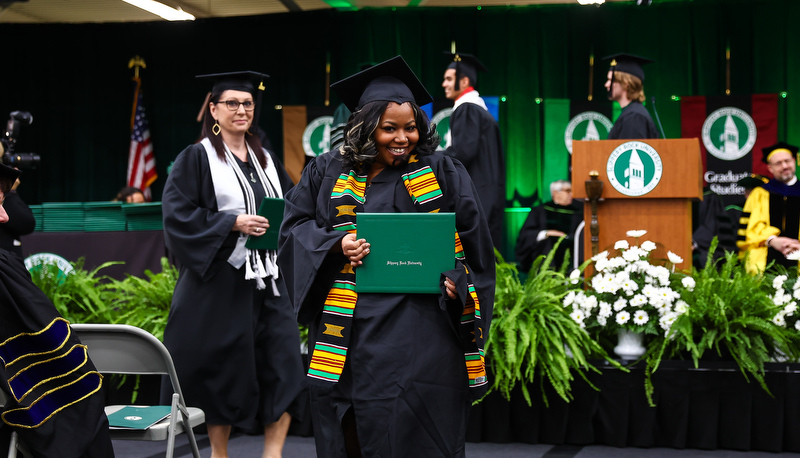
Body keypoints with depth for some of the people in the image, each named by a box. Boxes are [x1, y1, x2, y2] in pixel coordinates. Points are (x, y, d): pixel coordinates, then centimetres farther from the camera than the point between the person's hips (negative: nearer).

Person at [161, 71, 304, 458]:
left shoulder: (265, 159, 15)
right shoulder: (197, 158, -2)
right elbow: (177, 214, -11)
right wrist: (233, 223, -19)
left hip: (267, 280, 5)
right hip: (221, 280, -5)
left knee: (285, 364, -5)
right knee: (222, 369, 2)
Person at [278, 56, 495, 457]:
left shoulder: (444, 175, 5)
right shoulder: (327, 173, 10)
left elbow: (474, 243, 6)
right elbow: (295, 226, 9)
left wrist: (459, 284, -13)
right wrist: (337, 244, -10)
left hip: (419, 332, -2)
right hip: (347, 330, 2)